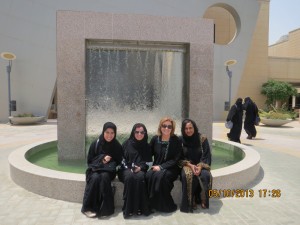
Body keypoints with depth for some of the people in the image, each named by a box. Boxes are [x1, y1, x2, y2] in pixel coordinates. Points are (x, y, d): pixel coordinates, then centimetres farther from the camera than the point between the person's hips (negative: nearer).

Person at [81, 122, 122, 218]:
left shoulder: (117, 146, -3)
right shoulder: (95, 143, -5)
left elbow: (118, 162, 5)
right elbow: (90, 160, 1)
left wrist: (108, 162, -14)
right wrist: (102, 159, -16)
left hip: (108, 171, 0)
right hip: (95, 169, 0)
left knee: (104, 177, -33)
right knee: (95, 178, -32)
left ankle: (104, 208, -26)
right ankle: (88, 208, -23)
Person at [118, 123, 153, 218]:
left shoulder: (147, 146, 12)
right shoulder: (127, 143, 8)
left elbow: (148, 162, 7)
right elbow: (122, 159, 5)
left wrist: (140, 167, -12)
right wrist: (128, 168, -11)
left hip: (141, 169, 1)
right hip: (127, 169, 0)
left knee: (140, 177, -35)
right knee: (130, 177, -35)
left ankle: (140, 208, -26)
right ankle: (128, 208, -28)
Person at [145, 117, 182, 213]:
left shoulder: (176, 140, -5)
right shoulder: (155, 139, 3)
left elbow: (175, 159, -9)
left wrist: (161, 167, -17)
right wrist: (156, 166, -9)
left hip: (170, 169, -3)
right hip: (156, 167, 3)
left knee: (160, 176, -33)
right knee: (148, 175, -29)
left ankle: (165, 205, -16)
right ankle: (151, 203, -13)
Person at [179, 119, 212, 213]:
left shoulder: (202, 138, -3)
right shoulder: (180, 140, -3)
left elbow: (207, 156, -5)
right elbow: (180, 158, -2)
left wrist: (200, 166, -21)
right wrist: (190, 165, -18)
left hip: (200, 165, 1)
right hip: (187, 165, 0)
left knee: (206, 175, -32)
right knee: (187, 175, -34)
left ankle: (202, 200, -10)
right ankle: (191, 202, -15)